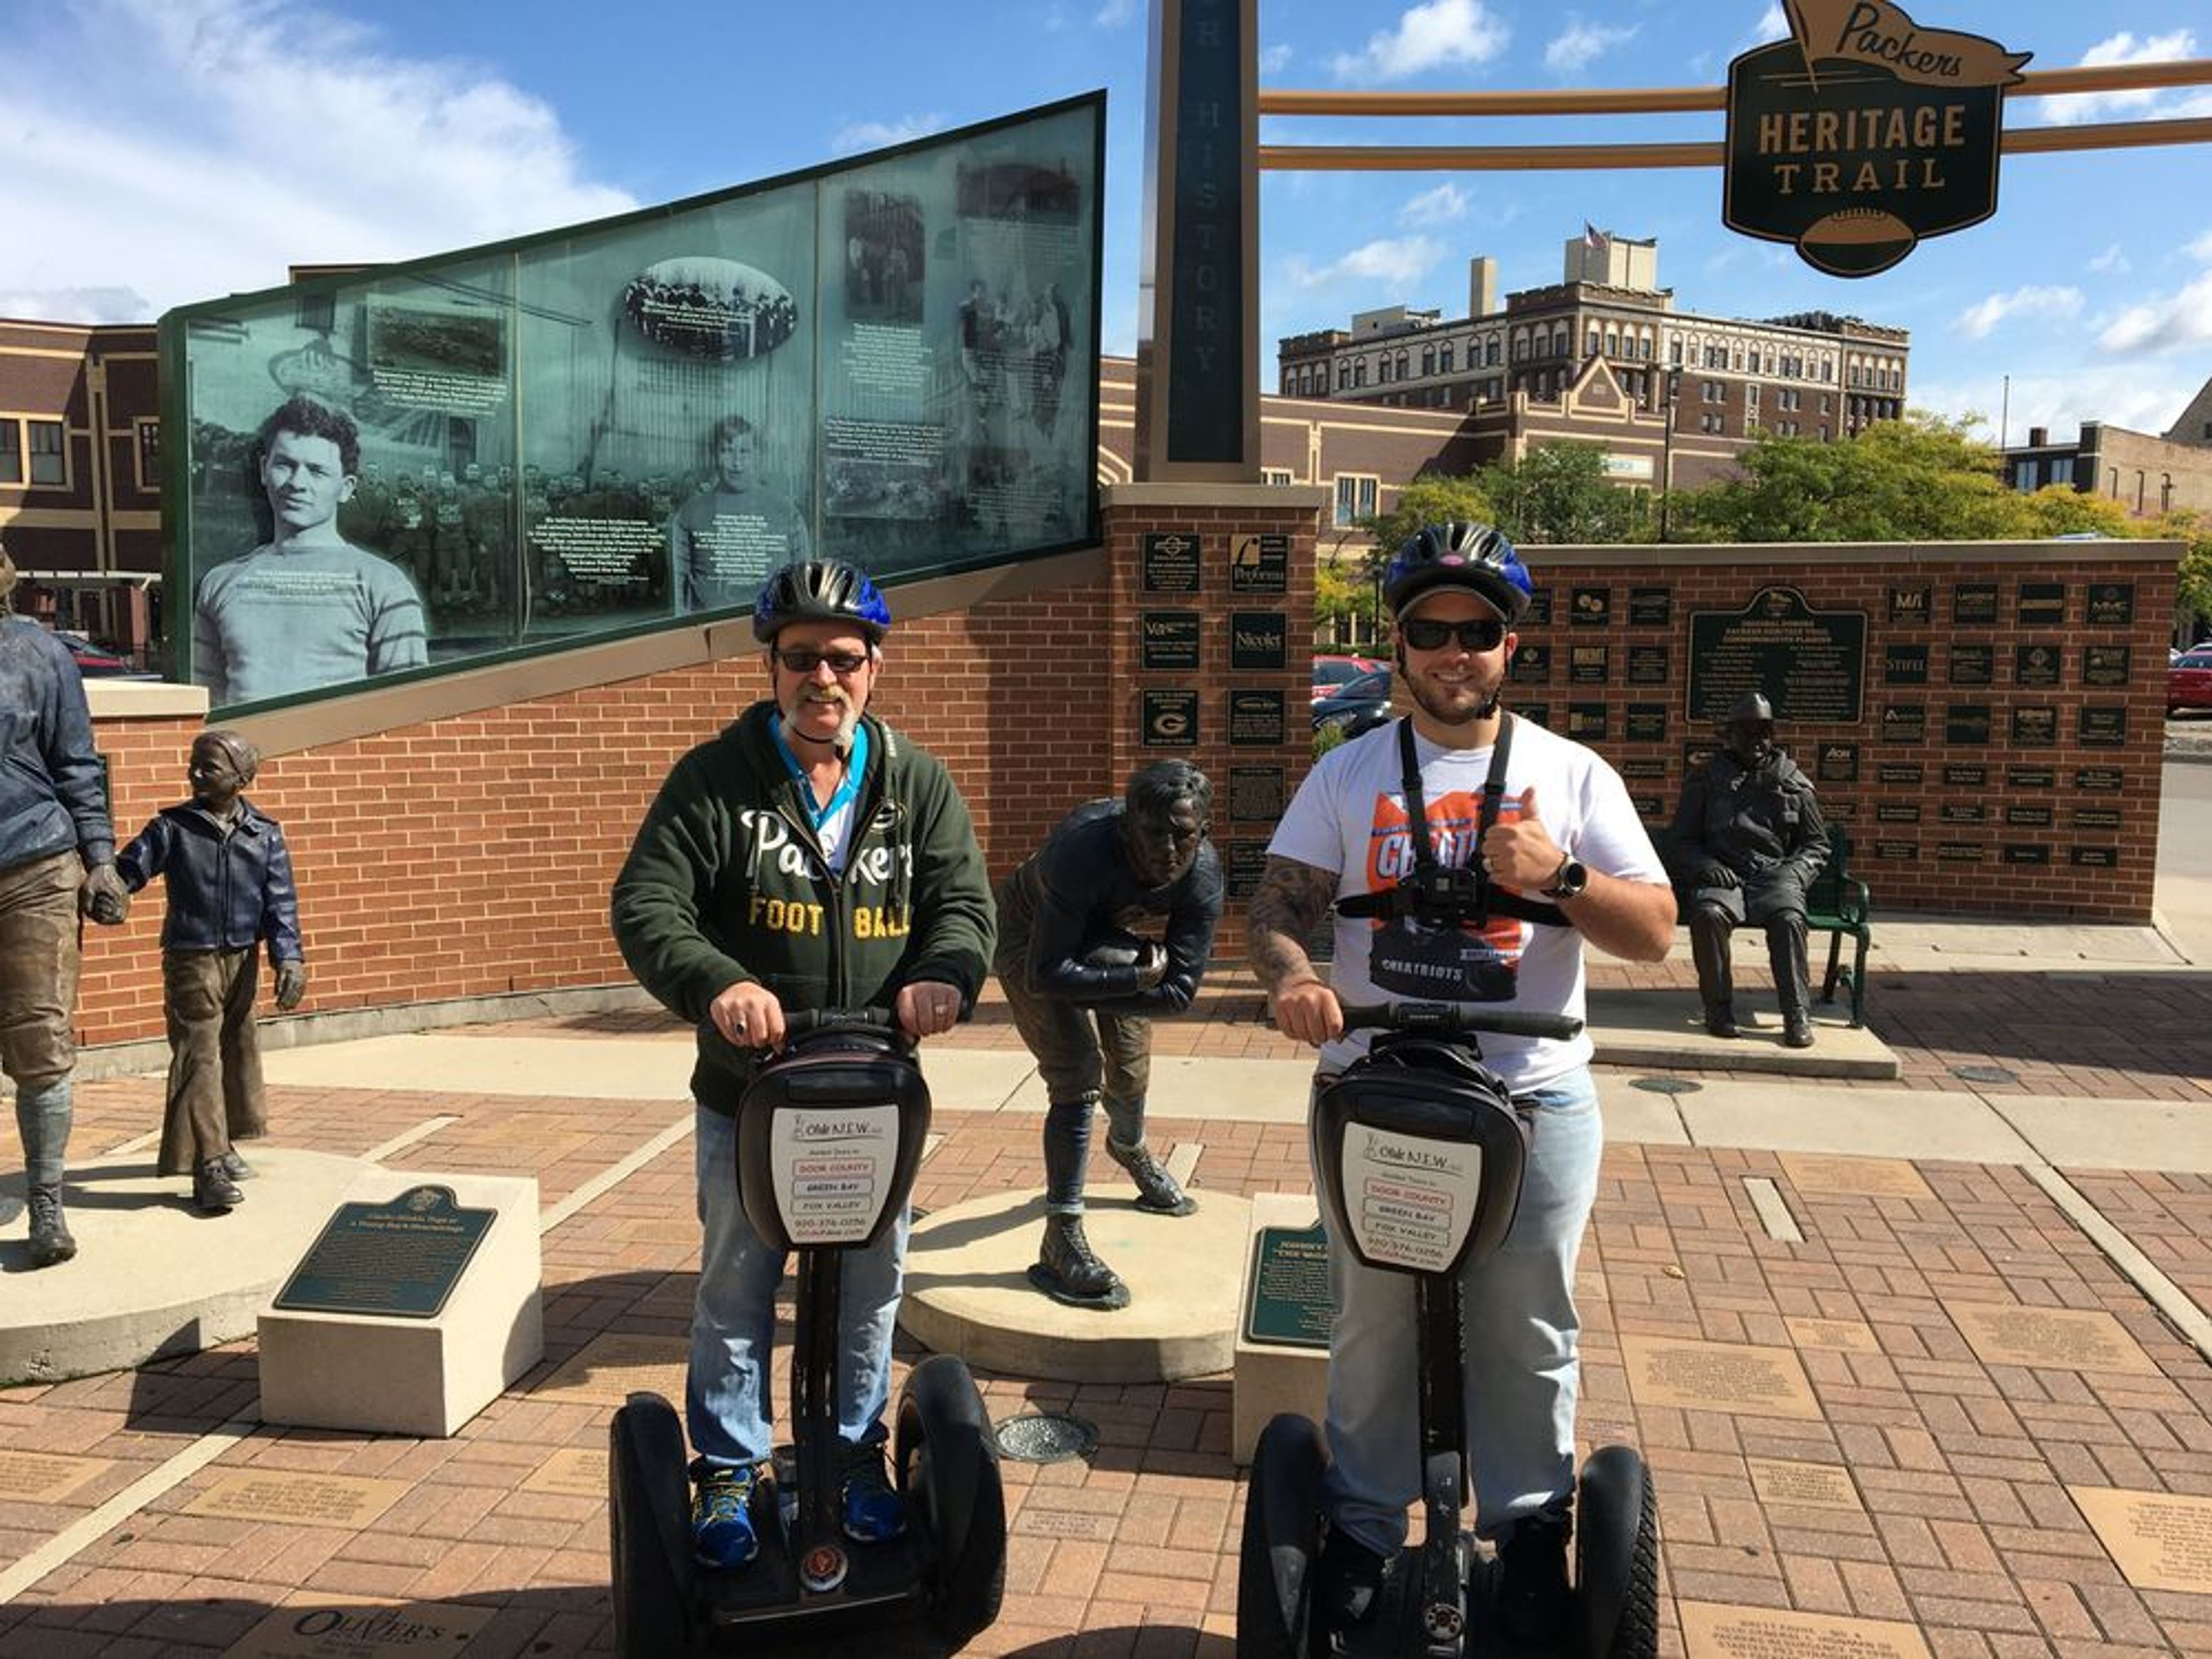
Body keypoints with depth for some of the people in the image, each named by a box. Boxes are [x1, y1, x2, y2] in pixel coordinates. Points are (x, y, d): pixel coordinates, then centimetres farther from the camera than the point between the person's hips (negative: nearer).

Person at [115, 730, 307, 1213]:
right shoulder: (172, 827, -3)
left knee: (238, 1050, 15)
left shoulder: (266, 835, 1)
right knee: (199, 1057, -8)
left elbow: (281, 902, -3)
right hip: (191, 960, -4)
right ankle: (208, 1167, -9)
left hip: (242, 960, 4)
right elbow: (127, 872, -7)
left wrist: (289, 958, -13)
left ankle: (223, 1143, 33)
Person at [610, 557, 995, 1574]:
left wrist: (943, 971, -26)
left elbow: (965, 902, -2)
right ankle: (727, 1470, 32)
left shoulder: (916, 784, 2)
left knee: (869, 1292, 16)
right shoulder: (714, 779, -6)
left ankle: (857, 1456, 37)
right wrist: (716, 984, -32)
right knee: (735, 1295, 13)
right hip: (747, 1093, -2)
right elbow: (645, 905, -13)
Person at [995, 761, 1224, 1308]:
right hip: (1030, 935, -5)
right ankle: (1061, 1240, -12)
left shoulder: (1203, 872, -28)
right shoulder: (1086, 850, -43)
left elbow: (1181, 988, -27)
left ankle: (1130, 1149, 55)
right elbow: (1048, 974, -42)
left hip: (1103, 935, 5)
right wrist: (1137, 979, -38)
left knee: (1131, 1067, 18)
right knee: (1078, 1072, -19)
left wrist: (1087, 992, -30)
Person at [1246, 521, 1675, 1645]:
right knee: (1371, 1328, 12)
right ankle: (1363, 1530, 30)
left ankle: (1529, 1530, 32)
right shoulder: (1348, 774, 5)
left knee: (1527, 1334, 11)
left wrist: (1559, 876, -18)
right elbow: (1275, 904, -2)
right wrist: (1291, 977, -24)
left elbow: (1655, 932, 0)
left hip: (1534, 1100, 0)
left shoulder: (1573, 777, 3)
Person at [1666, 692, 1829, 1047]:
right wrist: (1706, 866, -7)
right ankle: (1718, 1009, -21)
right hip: (1722, 875, 0)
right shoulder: (1706, 780, 14)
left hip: (1775, 875, 1)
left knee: (1789, 918, -33)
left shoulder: (1794, 783, 17)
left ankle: (1798, 1015, -26)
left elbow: (1817, 844, 21)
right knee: (1708, 914, -34)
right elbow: (1680, 841, 14)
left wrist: (1795, 873, 0)